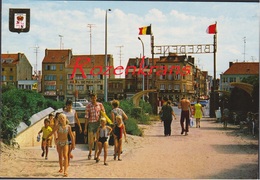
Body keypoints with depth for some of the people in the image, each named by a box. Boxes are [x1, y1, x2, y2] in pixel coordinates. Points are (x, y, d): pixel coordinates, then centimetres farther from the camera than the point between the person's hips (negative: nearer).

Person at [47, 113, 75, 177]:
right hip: (59, 143, 1)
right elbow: (52, 132, -11)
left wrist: (73, 144, 0)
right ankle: (61, 168, 34)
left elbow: (71, 136, -3)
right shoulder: (58, 126, -12)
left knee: (65, 155, -15)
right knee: (60, 156, 15)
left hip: (65, 142, -1)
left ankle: (65, 171, -19)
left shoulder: (68, 127, -9)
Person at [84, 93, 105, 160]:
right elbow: (86, 117, -4)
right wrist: (85, 128, -6)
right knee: (90, 140, 4)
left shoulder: (100, 105, 1)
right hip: (91, 124, -1)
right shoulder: (88, 106, -4)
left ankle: (95, 155, 14)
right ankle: (90, 152, 29)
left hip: (98, 123, 1)